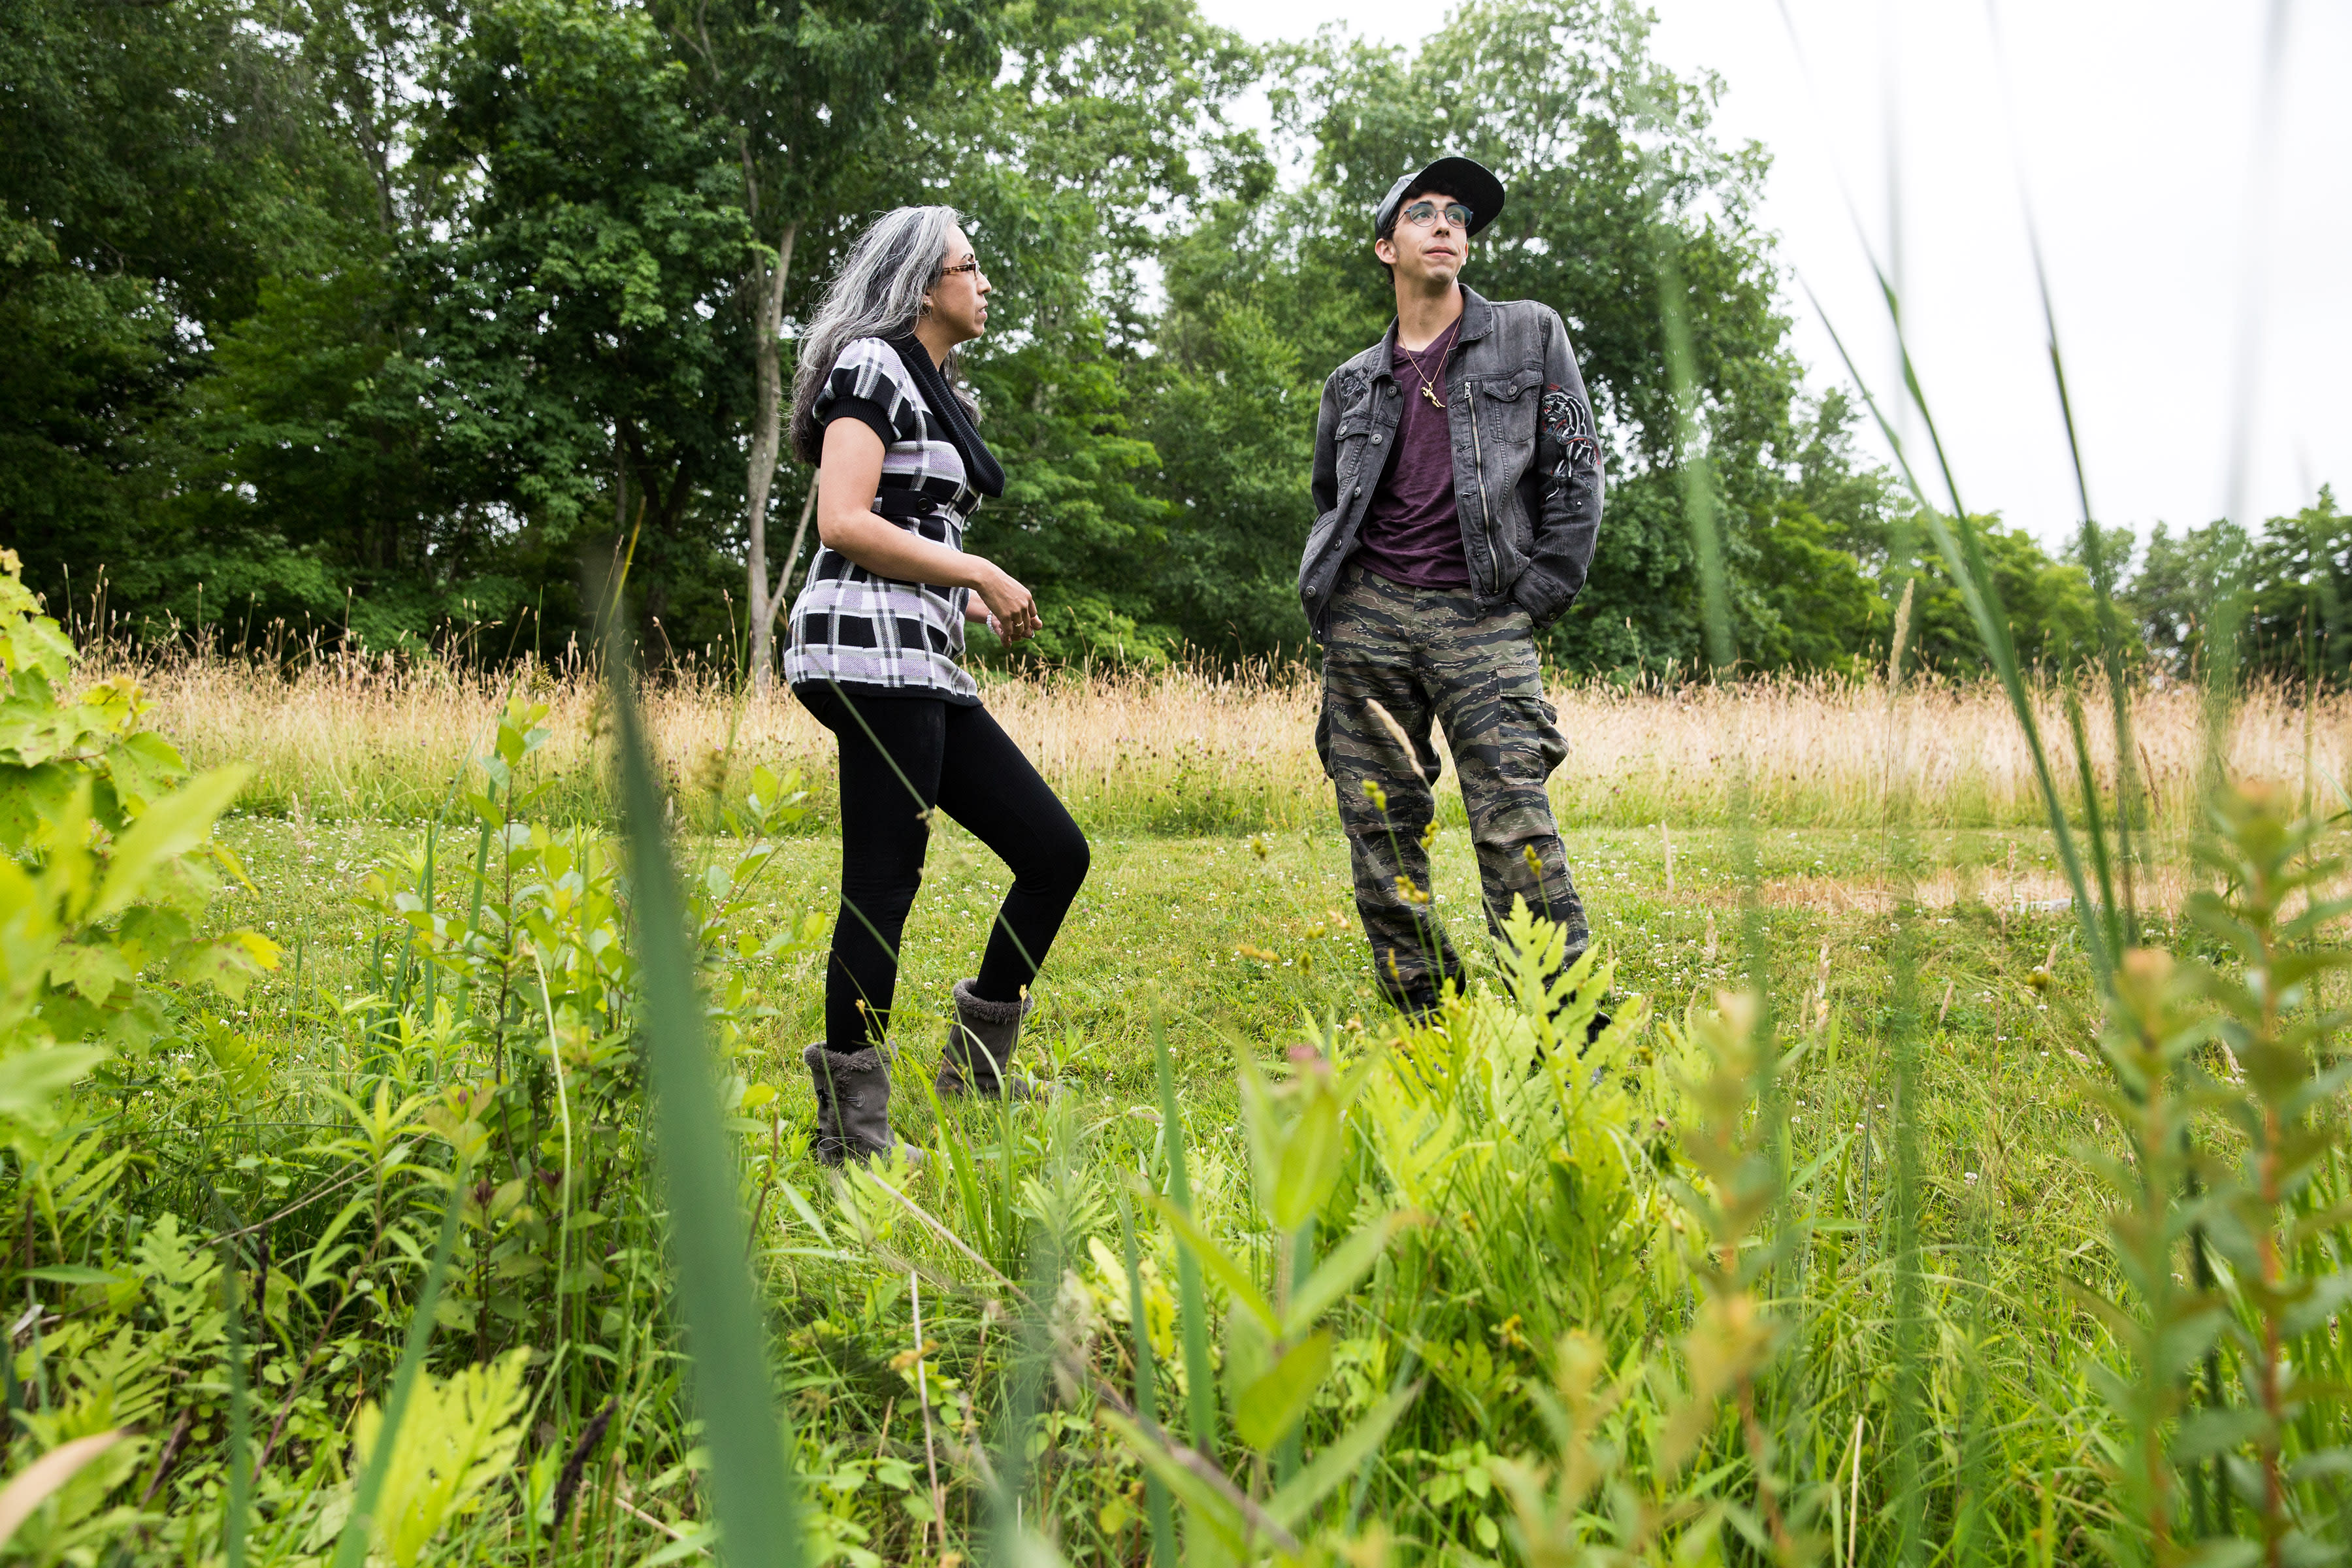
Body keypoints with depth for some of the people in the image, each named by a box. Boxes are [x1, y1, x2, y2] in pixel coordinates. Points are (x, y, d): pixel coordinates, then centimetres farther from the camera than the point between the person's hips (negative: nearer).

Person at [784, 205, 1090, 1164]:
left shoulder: (938, 392, 25)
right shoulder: (871, 365, -4)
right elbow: (844, 523, -15)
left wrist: (973, 603, 12)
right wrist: (977, 573, -12)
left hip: (927, 664, 10)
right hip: (872, 651, -10)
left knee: (1055, 851, 7)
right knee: (883, 886, -10)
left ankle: (974, 1065, 17)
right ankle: (850, 1127, -3)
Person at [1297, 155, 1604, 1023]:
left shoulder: (1530, 335, 11)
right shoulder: (1354, 384, 17)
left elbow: (1575, 471, 6)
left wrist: (1541, 595, -2)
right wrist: (1331, 608, 11)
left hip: (1484, 620, -3)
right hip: (1366, 614, 3)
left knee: (1515, 824, -15)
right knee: (1380, 828, 1)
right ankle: (1422, 1026, 10)